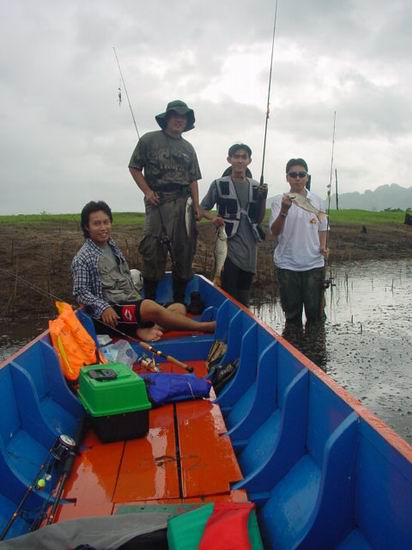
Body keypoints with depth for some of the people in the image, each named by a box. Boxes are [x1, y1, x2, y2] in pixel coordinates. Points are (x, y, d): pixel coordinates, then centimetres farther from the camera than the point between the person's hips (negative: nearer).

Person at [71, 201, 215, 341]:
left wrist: (139, 300, 14)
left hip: (132, 303, 8)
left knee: (179, 307, -8)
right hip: (113, 312, -8)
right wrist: (103, 308, -24)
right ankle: (203, 327, -25)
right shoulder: (82, 258, -6)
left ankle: (145, 330, -31)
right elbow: (80, 292, -10)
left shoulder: (112, 246, 17)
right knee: (150, 307, -34)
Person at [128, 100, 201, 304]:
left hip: (183, 204, 4)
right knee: (153, 251, -10)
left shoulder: (188, 148, 19)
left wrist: (196, 205, 6)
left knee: (183, 252, 4)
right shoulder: (149, 140, 7)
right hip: (157, 202, -4)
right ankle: (149, 301, 1)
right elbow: (135, 168, 5)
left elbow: (193, 180, 17)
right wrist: (147, 191, -7)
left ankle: (179, 301, 14)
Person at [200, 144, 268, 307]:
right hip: (229, 245, -4)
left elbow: (259, 219, 12)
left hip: (249, 247, 4)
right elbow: (202, 209, 5)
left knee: (244, 296, 13)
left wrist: (263, 199, -3)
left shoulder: (255, 186, 9)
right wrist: (213, 218, -15)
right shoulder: (219, 184, -1)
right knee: (228, 293, -4)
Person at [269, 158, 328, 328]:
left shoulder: (317, 200, 4)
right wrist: (284, 210, -26)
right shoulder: (279, 201, -3)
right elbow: (274, 232, -11)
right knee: (292, 313, 11)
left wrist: (323, 247, -3)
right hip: (287, 265, -1)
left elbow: (322, 228, 15)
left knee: (315, 311, 5)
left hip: (313, 264, 1)